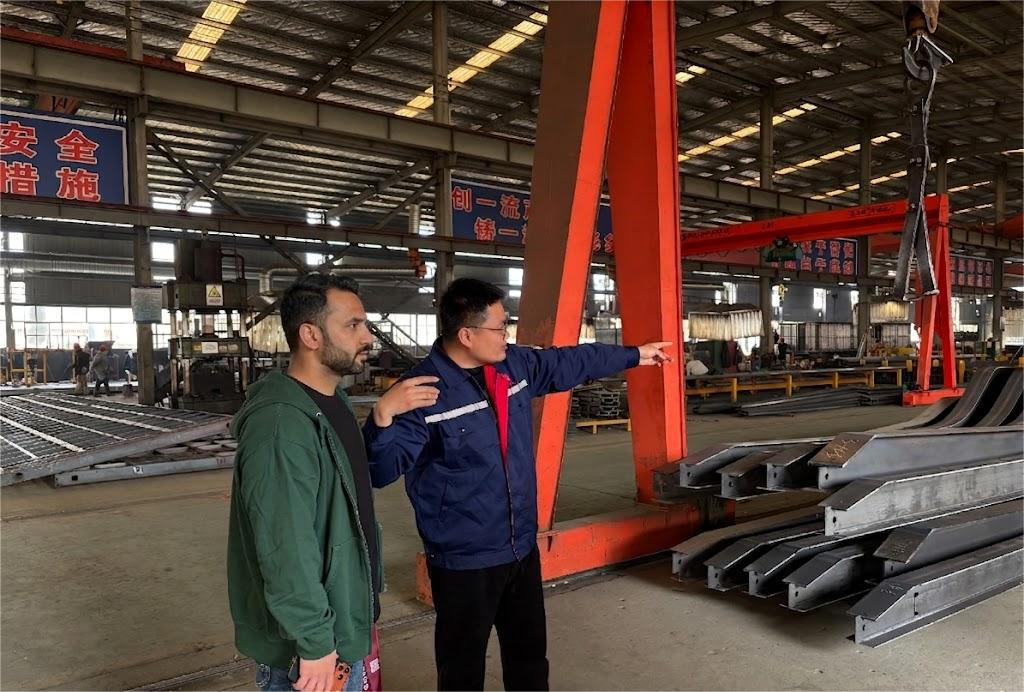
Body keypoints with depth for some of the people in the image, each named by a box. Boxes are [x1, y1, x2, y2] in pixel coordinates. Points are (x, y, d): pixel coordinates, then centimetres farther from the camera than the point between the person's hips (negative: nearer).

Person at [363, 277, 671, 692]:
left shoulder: (516, 364, 0)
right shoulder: (423, 393, -21)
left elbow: (574, 363, 15)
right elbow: (381, 470, -24)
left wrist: (635, 354, 25)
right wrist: (383, 415, -43)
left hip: (522, 547, 7)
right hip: (463, 559, -7)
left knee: (530, 656, 25)